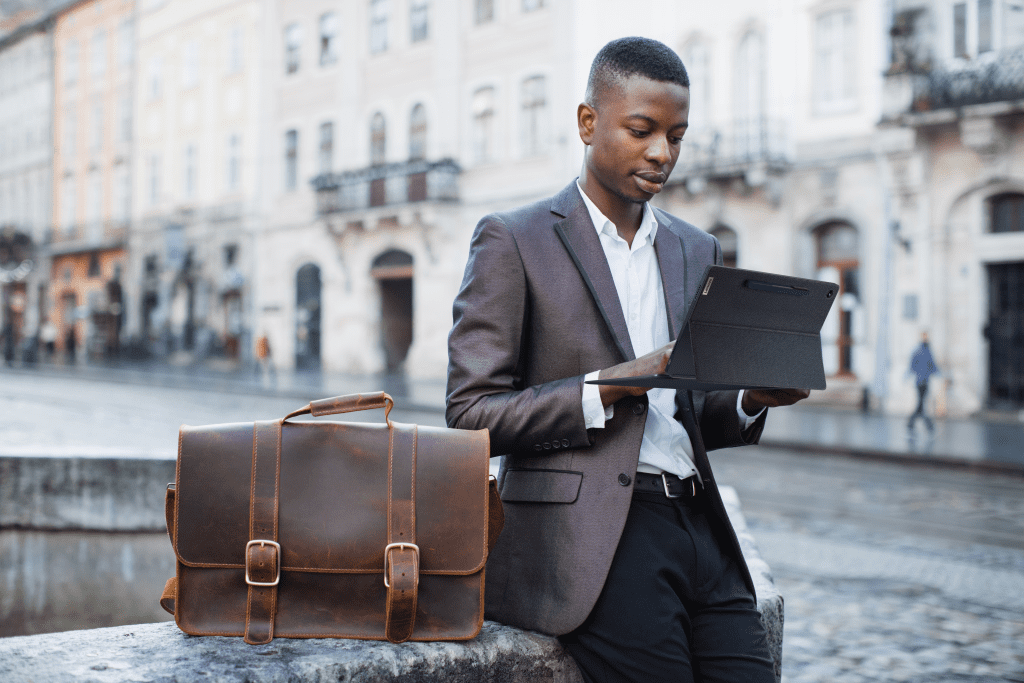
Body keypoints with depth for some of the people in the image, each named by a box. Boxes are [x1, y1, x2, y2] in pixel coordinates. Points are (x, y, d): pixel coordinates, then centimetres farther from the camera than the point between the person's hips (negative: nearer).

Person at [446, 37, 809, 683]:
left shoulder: (697, 249, 17)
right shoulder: (512, 240, -1)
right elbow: (471, 413, -7)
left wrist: (750, 398, 1)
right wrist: (608, 387, -18)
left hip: (698, 528, 6)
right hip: (589, 540, -5)